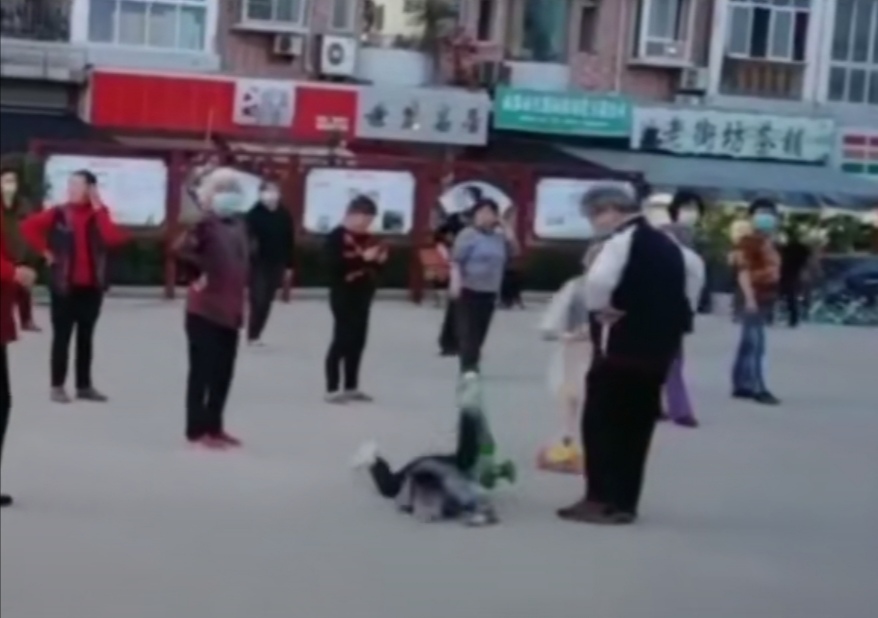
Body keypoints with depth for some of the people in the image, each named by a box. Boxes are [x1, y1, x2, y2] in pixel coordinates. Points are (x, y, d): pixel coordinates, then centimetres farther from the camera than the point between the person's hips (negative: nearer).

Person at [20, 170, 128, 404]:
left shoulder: (99, 213, 3)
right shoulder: (59, 214, -4)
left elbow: (114, 239, -14)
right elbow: (28, 226, -9)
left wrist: (99, 209, -15)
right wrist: (45, 250, -8)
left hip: (92, 285, 3)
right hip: (65, 285, -3)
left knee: (86, 336, 11)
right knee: (62, 336, 2)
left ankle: (84, 385, 18)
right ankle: (57, 386, 8)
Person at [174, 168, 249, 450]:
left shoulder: (239, 225, 12)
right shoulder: (206, 224, -13)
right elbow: (180, 249, -29)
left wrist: (241, 294, 14)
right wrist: (199, 275, -17)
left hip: (230, 311, 8)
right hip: (205, 311, -8)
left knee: (224, 373, 14)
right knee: (202, 371, -2)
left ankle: (214, 427, 25)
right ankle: (197, 431, 4)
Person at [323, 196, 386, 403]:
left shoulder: (367, 238, 14)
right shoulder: (337, 237, -11)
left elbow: (373, 266, 23)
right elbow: (334, 265, -23)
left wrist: (379, 259, 0)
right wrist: (362, 258, -26)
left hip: (362, 296, 8)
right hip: (344, 296, -8)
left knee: (358, 341, 11)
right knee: (342, 340, -7)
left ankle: (351, 387, 20)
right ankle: (332, 389, -2)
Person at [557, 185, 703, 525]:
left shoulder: (622, 240, -13)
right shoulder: (666, 242, 16)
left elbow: (598, 280, -30)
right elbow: (695, 268, 30)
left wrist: (601, 310, -12)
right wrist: (682, 313, 24)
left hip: (623, 346, -9)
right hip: (659, 346, 9)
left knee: (602, 422, -1)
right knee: (635, 424, 12)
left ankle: (604, 500, -1)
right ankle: (624, 501, 16)